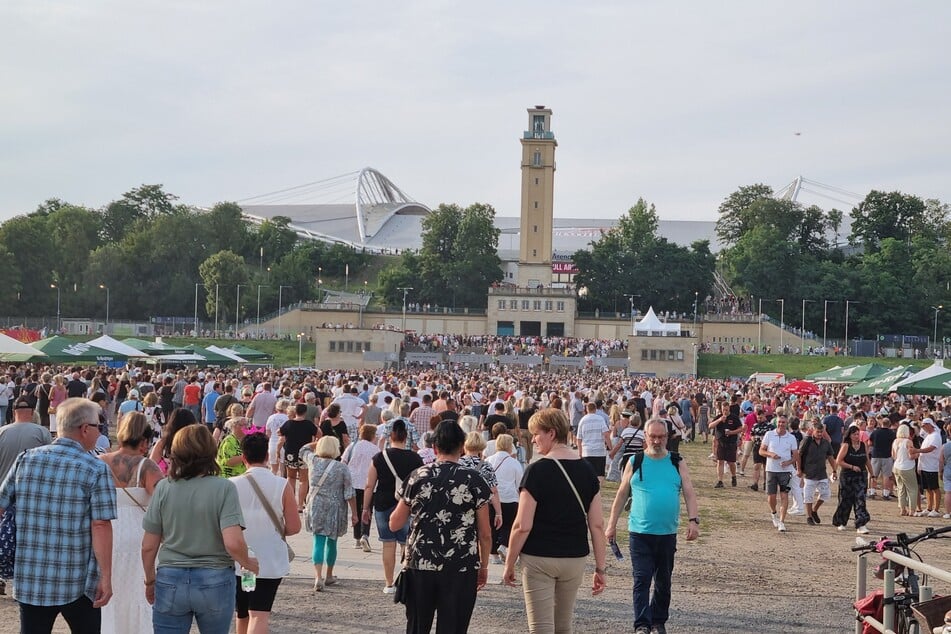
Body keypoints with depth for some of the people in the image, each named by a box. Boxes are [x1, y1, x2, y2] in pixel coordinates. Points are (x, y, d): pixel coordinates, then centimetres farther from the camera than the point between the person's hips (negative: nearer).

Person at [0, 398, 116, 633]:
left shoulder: (26, 459, 3)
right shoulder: (96, 470, -9)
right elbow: (101, 526, -15)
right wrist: (106, 578, -12)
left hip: (29, 580, 3)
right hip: (78, 583, -3)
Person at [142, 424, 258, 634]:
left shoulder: (164, 488, -4)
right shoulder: (224, 488, -10)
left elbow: (148, 546, 0)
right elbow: (233, 543, -20)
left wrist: (150, 580, 16)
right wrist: (248, 563, 1)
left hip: (170, 580, 1)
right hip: (214, 581, -1)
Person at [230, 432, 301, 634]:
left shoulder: (232, 485, -7)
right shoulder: (282, 486, -9)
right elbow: (294, 527, -7)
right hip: (270, 563, -2)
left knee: (242, 615, 20)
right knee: (259, 616, -6)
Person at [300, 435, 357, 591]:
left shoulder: (312, 461, -2)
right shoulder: (342, 468, -9)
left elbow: (304, 449, 22)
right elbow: (349, 493, -8)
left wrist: (320, 442, 27)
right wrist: (354, 513, -1)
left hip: (316, 508, 1)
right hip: (335, 510, -1)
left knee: (319, 541, -1)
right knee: (331, 542, 14)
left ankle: (318, 576, -17)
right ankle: (329, 576, 27)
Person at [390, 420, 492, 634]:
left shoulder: (417, 477, 0)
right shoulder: (474, 481, -4)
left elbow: (394, 524, 6)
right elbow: (485, 534, -3)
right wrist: (484, 566, 10)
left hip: (420, 565, 2)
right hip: (461, 568, -2)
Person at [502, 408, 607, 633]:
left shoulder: (537, 471, -13)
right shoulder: (587, 471, 2)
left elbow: (522, 526, -14)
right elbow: (597, 525, 2)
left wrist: (509, 564, -3)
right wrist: (600, 568, 8)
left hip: (539, 558, -5)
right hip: (575, 558, 5)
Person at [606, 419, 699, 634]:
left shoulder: (677, 463, 6)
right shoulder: (635, 462, 3)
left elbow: (689, 493, 0)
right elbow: (622, 495, 8)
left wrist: (693, 520, -14)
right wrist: (612, 525, 6)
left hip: (668, 533, 2)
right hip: (640, 533, -2)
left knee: (663, 581, 12)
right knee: (642, 580, -9)